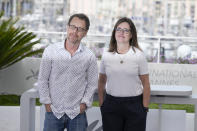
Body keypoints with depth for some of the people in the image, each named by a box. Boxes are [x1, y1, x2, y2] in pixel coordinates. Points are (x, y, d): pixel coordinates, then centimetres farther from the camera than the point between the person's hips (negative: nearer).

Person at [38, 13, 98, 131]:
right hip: (53, 111, 0)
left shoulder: (90, 56, 0)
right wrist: (47, 102, 0)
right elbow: (43, 80, 4)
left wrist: (84, 103, -2)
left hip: (77, 113, 0)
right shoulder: (50, 51, -1)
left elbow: (92, 83, 7)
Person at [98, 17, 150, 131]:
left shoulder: (139, 55, -2)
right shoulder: (106, 56, 4)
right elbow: (102, 82, 12)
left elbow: (146, 84, -2)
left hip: (134, 104, -2)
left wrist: (145, 108, -6)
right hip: (111, 104, 2)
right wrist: (101, 104, 6)